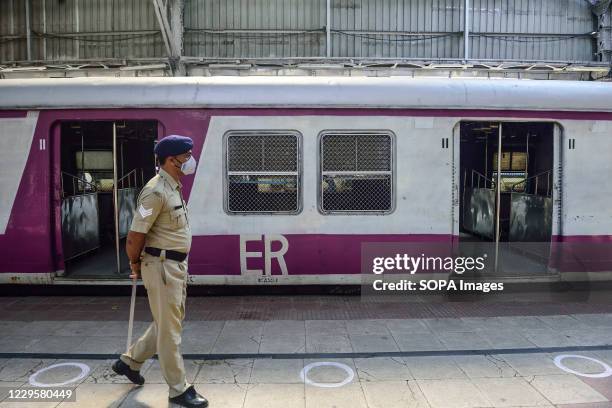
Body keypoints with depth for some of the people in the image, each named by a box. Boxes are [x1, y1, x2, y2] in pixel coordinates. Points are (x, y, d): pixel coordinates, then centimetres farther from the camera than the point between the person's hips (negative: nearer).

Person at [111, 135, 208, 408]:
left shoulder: (174, 188, 11)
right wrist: (135, 264, -3)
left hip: (177, 264, 10)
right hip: (162, 266, -10)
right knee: (169, 329, 2)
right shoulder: (156, 191, -20)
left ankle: (129, 361, 39)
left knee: (170, 322, 22)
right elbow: (135, 235, -19)